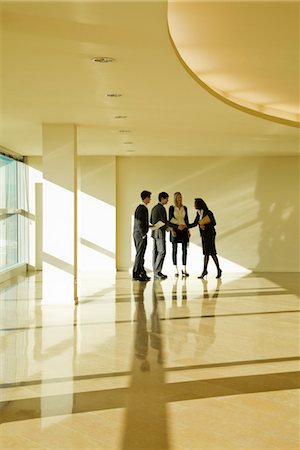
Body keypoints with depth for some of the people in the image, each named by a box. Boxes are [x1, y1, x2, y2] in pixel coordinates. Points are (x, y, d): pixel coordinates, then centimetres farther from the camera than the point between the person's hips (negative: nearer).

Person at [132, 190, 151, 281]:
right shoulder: (142, 208, -15)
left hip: (137, 234, 10)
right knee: (139, 254, -6)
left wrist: (148, 226, 20)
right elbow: (140, 223, -20)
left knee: (140, 254, 13)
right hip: (140, 234, -10)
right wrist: (143, 234, -18)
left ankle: (142, 273, 20)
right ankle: (136, 274, -4)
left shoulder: (140, 207, 14)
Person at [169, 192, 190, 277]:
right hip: (175, 229, -3)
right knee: (174, 250, 0)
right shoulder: (172, 208, -2)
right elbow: (170, 219, -4)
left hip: (184, 229, 3)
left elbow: (186, 219, 12)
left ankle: (184, 269, 2)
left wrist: (188, 230, 7)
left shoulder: (184, 208, 9)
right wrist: (172, 230, -13)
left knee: (184, 249, -1)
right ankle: (176, 270, 4)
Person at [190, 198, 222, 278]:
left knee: (212, 253, -8)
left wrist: (205, 226, -21)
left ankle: (218, 270, 2)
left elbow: (214, 223, -12)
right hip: (203, 235, 7)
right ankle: (204, 270, 10)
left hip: (210, 234, -7)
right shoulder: (198, 213, 7)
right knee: (206, 253, 9)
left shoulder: (208, 213, -15)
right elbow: (195, 224, 14)